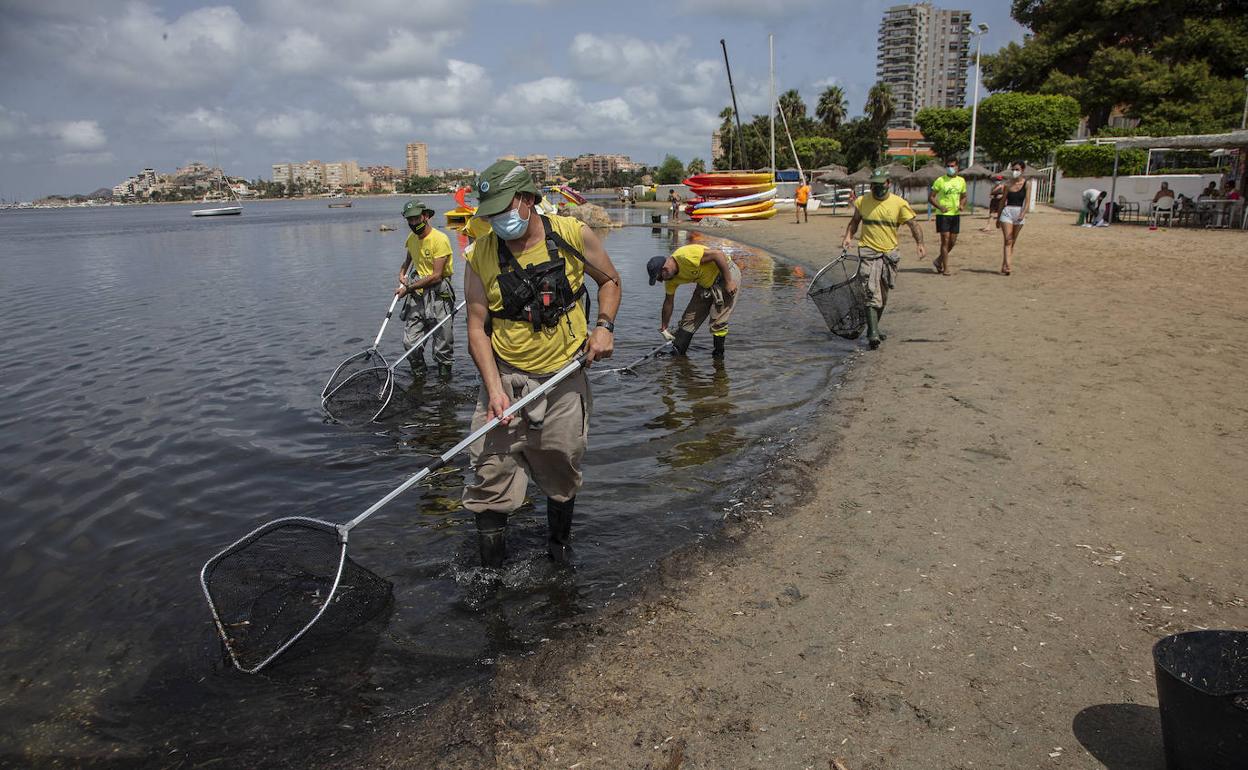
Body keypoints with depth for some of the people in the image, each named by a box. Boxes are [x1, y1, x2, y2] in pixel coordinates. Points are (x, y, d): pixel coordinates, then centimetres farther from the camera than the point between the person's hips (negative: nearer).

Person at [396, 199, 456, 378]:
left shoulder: (440, 239, -13)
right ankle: (419, 375, 20)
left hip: (438, 296, -6)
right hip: (417, 295, 6)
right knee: (410, 342, 0)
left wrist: (409, 288, -12)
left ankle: (445, 374, 19)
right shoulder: (411, 238, 10)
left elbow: (436, 276, -17)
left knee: (443, 345, 0)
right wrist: (402, 273, 10)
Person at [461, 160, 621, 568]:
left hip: (565, 381, 1)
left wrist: (604, 326, -6)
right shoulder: (481, 255, -4)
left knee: (562, 478, 15)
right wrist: (494, 387, -15)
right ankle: (489, 573, 15)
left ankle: (559, 549, 41)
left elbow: (609, 280, 11)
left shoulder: (573, 235, -5)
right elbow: (477, 327, -4)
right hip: (505, 380, 0)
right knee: (491, 477, -3)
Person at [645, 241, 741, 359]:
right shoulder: (671, 279, -5)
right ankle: (676, 353, 12)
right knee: (689, 318, 5)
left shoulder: (685, 256, -33)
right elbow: (668, 303, 8)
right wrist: (663, 329, 16)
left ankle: (718, 356, 3)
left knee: (718, 322, -12)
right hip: (707, 283, 8)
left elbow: (718, 254, -31)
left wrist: (728, 282, -26)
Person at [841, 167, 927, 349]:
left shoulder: (899, 203, -3)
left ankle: (874, 327, 32)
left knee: (883, 296, 13)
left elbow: (913, 224, -5)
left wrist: (920, 243, -20)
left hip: (890, 253, 2)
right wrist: (848, 236, 0)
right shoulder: (862, 202, 1)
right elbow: (855, 220, 16)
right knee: (872, 292, -16)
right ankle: (873, 333, -19)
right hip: (869, 252, -2)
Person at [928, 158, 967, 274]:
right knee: (945, 240, -7)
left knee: (952, 241, 6)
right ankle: (945, 269, -3)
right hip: (943, 214, -5)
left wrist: (962, 205, -3)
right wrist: (940, 207, -19)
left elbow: (964, 197, 19)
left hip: (955, 214, 5)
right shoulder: (940, 181, -4)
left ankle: (938, 261, 27)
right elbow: (930, 197, -4)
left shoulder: (961, 181, 9)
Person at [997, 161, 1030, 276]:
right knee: (1007, 240, -12)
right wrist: (998, 217, 16)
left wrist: (1023, 214, -24)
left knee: (1012, 242, 7)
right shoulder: (1007, 183, 5)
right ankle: (1007, 266, -21)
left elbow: (1027, 201, -6)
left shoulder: (1027, 184, 0)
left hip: (1019, 213, 0)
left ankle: (1004, 267, 12)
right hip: (1007, 212, 0)